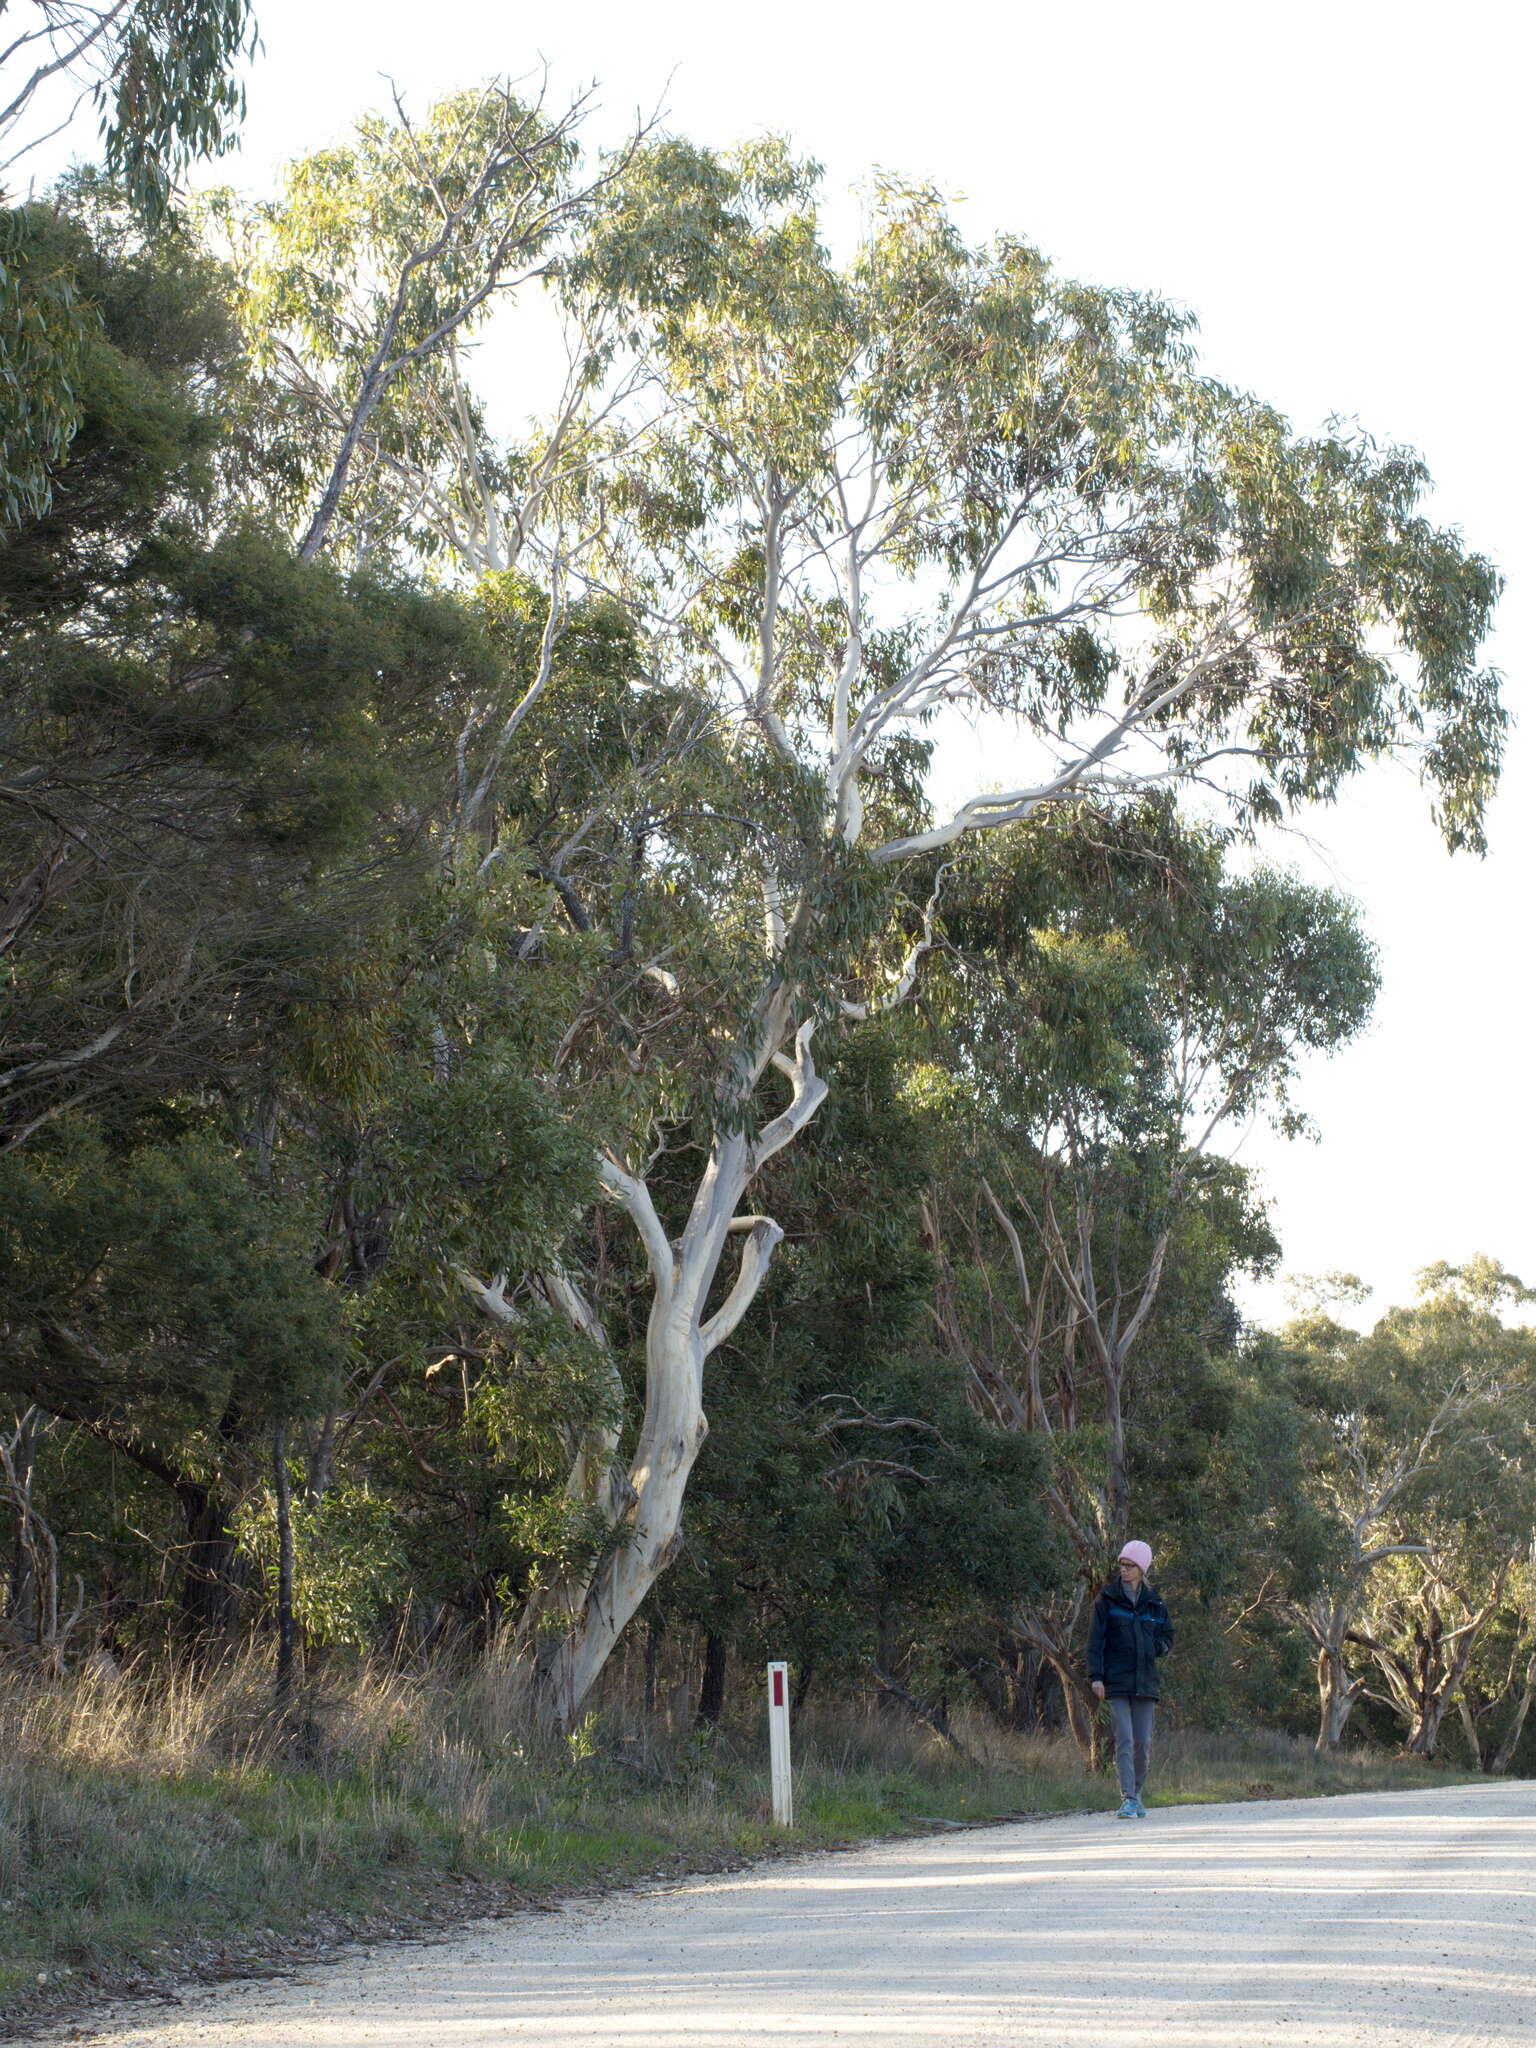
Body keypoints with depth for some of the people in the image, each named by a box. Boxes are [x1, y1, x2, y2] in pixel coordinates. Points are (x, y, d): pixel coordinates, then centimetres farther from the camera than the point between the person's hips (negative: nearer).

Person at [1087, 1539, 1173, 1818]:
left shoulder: (1153, 1602, 11)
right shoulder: (1107, 1599, 3)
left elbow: (1167, 1637, 19)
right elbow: (1095, 1638, -1)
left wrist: (1154, 1648, -3)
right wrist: (1095, 1676, -9)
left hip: (1145, 1679, 3)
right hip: (1116, 1680, -3)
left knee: (1144, 1742, 4)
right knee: (1124, 1740, -12)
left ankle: (1137, 1795, 19)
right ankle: (1128, 1799, -14)